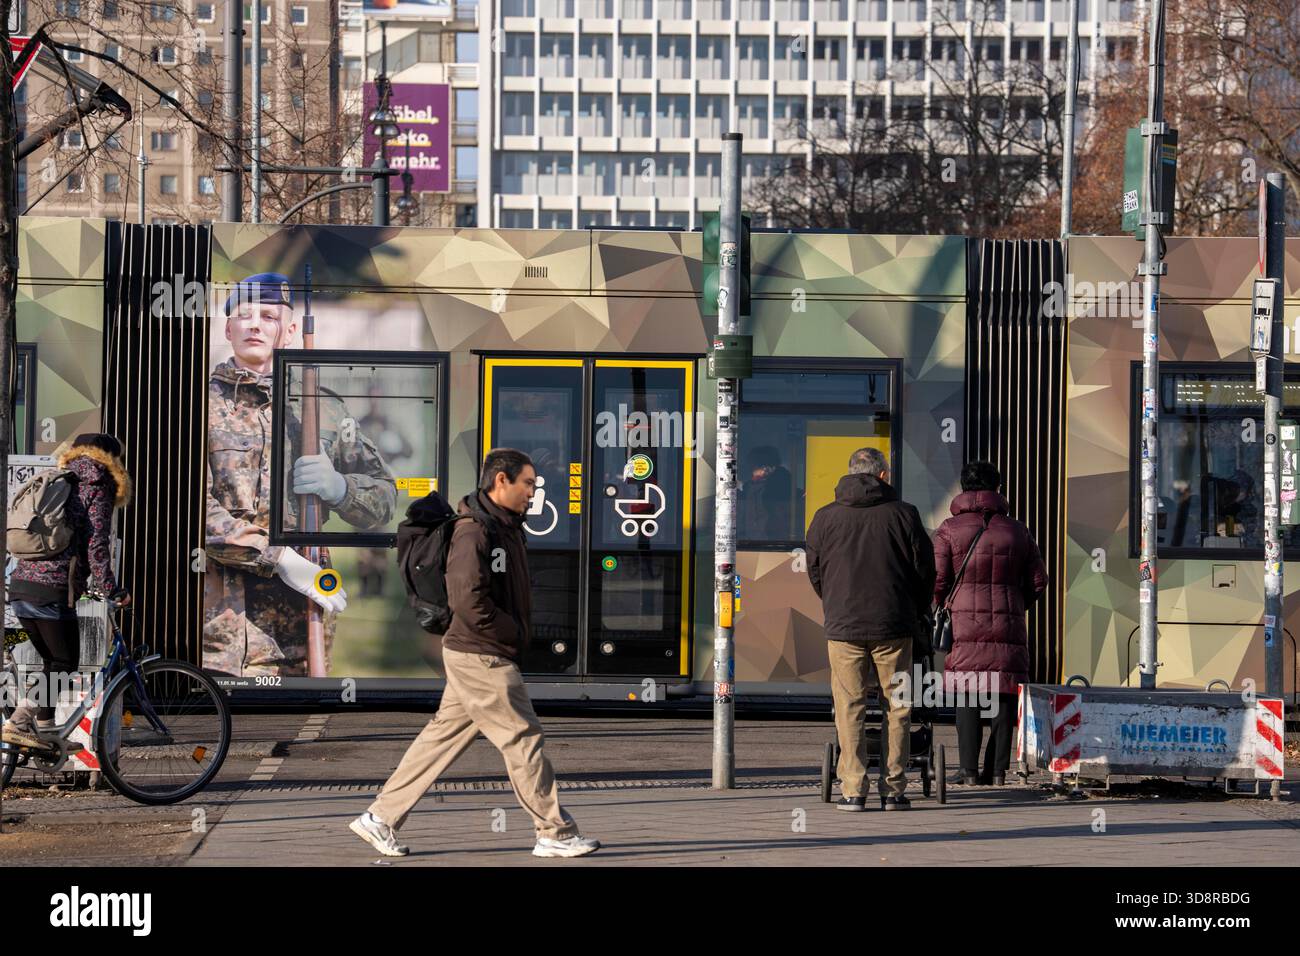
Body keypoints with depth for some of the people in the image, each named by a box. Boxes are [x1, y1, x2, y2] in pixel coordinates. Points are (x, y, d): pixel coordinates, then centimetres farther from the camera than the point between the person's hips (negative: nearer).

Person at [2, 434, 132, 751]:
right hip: (52, 590, -8)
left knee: (53, 661, 18)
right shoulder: (98, 487, -1)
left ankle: (45, 730, 14)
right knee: (64, 663, 2)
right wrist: (112, 591, -6)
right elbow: (96, 545, -10)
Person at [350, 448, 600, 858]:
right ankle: (556, 833, 5)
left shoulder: (507, 528, 13)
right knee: (523, 738, -3)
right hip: (481, 657, -10)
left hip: (478, 656, 10)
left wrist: (520, 631, 8)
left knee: (443, 736, 12)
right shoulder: (473, 532, -18)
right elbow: (468, 599, -26)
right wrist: (515, 634, -16)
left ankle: (381, 817, 16)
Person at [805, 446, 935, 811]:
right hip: (894, 628, 0)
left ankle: (853, 790, -1)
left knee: (850, 708, 4)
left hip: (843, 628, 1)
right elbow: (925, 570, 5)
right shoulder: (903, 515, 1)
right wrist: (914, 613, 20)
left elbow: (814, 573, 10)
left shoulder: (825, 518, 4)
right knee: (896, 707, 7)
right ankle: (894, 788, 6)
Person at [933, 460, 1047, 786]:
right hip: (1007, 626, 2)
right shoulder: (1016, 530, 8)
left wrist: (939, 605, 14)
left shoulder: (950, 529, -1)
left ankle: (970, 770, -3)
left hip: (965, 626, -2)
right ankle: (997, 770, 3)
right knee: (1003, 698, 5)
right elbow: (1038, 580, 10)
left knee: (966, 698, 1)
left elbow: (937, 579, -7)